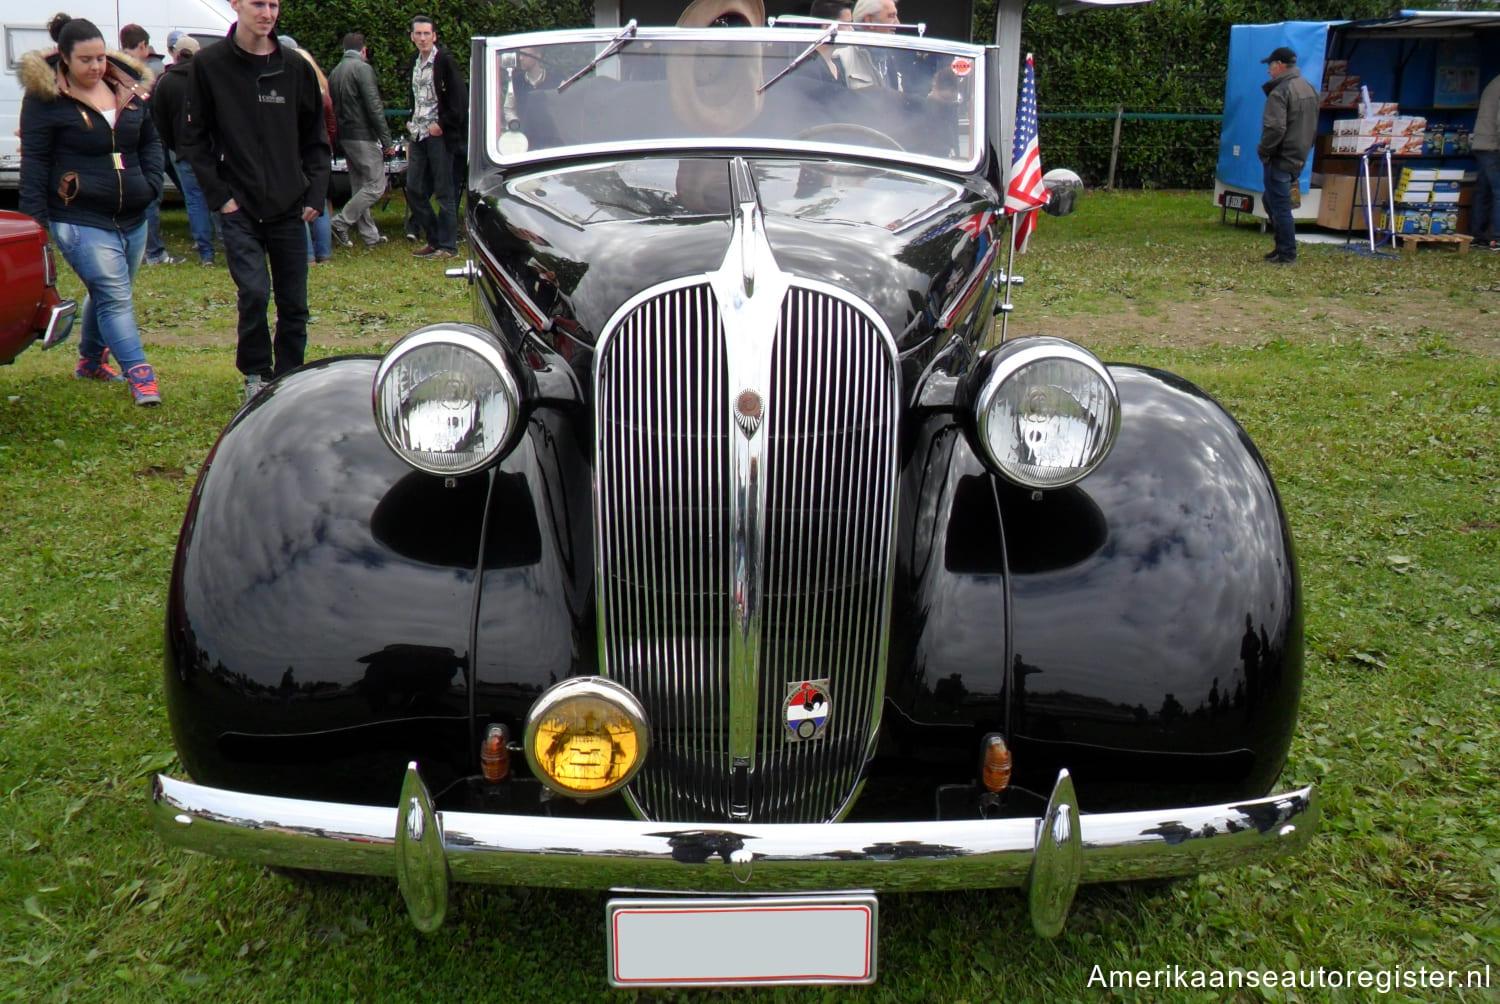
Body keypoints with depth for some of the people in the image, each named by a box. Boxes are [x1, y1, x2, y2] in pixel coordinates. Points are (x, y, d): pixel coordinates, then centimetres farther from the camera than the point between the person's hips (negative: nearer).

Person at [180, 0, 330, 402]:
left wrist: (315, 194, 2)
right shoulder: (209, 65, 0)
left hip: (289, 208, 2)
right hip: (239, 208, -2)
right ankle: (256, 376, 6)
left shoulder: (297, 69, 6)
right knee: (254, 292, -14)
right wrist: (219, 194, -5)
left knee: (294, 304, 5)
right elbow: (195, 137, 3)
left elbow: (316, 139, 12)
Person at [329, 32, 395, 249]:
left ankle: (370, 234, 14)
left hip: (345, 136, 9)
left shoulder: (335, 72, 14)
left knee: (359, 186, 12)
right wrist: (387, 140, -14)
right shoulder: (363, 68, -10)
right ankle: (341, 222, -10)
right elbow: (374, 106, -16)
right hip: (363, 136, -9)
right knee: (376, 185, -5)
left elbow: (331, 107, 17)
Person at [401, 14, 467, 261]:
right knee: (414, 189, 7)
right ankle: (433, 239, 19)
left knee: (443, 192, -3)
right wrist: (411, 122, 14)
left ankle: (447, 245, 4)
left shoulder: (444, 61, -8)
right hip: (419, 134, 8)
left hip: (439, 134, -8)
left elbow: (459, 97, -13)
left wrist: (442, 125, -14)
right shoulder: (413, 63, 14)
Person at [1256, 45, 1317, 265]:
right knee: (1272, 202, 19)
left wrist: (1263, 151, -12)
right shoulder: (1309, 89, 15)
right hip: (1299, 157, 10)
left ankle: (1286, 253, -2)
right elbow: (1314, 127, 21)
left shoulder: (1280, 92, -16)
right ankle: (1283, 246, 22)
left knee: (1280, 207, -4)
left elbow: (1275, 128, -24)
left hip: (1280, 159, -10)